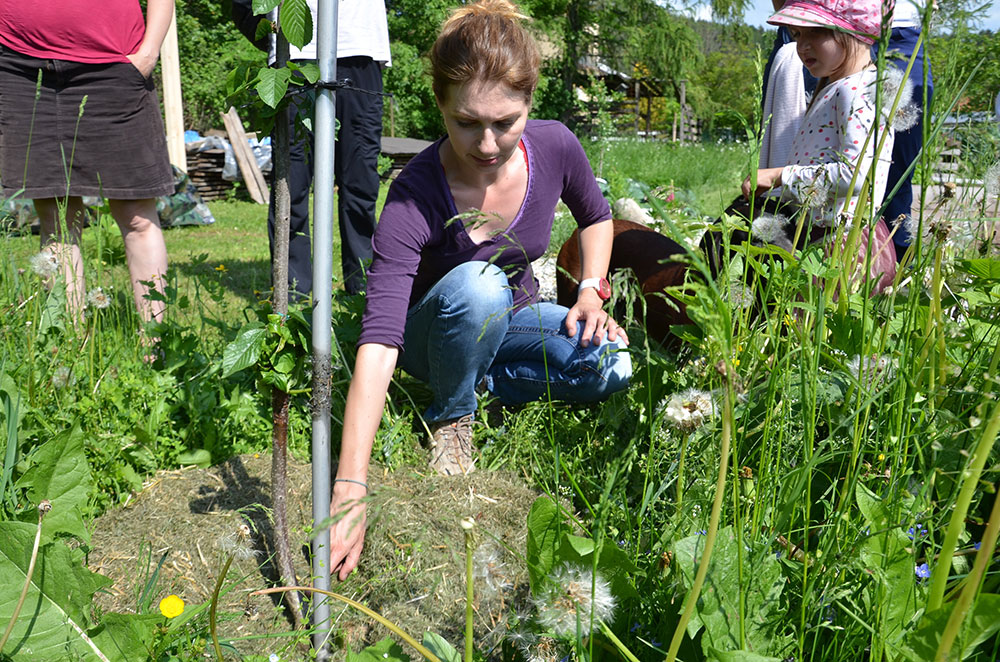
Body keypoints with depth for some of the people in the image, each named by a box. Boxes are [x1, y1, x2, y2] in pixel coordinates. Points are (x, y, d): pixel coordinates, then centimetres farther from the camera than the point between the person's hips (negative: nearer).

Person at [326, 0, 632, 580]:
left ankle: (482, 384, -2)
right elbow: (378, 344, -41)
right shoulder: (415, 198, -32)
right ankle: (451, 417, -11)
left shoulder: (554, 147, -19)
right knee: (477, 286, -38)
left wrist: (592, 291, -12)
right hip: (434, 332, -3)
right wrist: (350, 494, -48)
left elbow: (597, 215, 6)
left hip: (514, 321, 3)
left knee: (613, 366, -26)